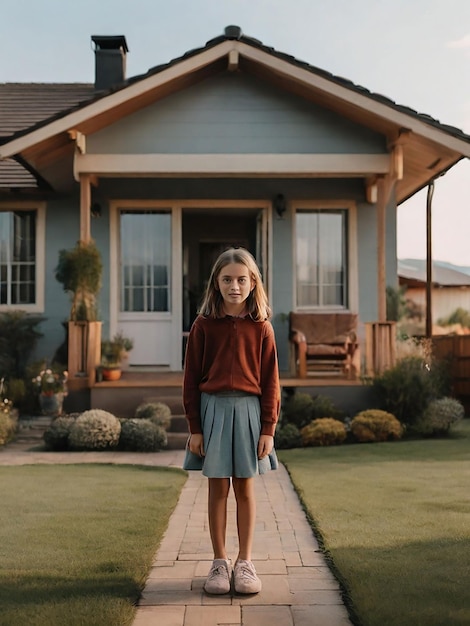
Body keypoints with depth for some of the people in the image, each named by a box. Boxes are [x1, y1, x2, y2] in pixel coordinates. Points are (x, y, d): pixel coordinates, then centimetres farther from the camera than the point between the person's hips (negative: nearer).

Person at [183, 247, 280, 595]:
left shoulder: (261, 327, 1)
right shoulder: (204, 325, 0)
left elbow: (270, 381, 1)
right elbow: (191, 379, 0)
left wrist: (268, 428, -3)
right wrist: (194, 427, -3)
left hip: (248, 410, 0)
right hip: (213, 410, 0)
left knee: (245, 488, 9)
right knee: (218, 488, 6)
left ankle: (245, 563, 19)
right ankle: (220, 562, 17)